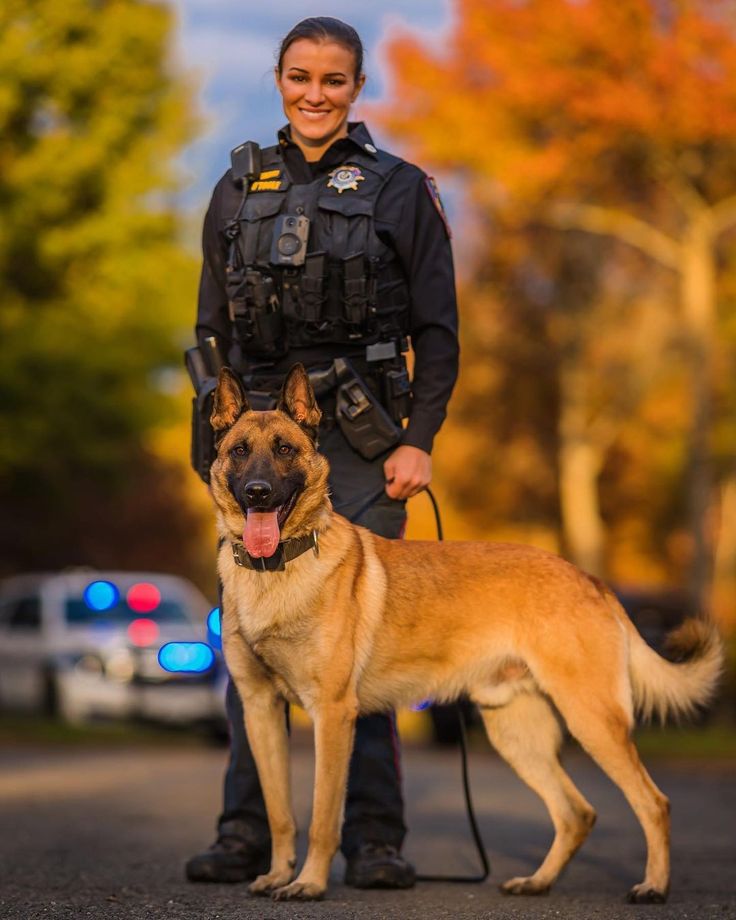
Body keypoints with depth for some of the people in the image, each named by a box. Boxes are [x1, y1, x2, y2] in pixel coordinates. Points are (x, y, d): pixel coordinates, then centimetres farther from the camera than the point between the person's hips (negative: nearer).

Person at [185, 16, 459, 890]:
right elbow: (211, 327, 15)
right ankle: (245, 833, 6)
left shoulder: (399, 189, 4)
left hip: (360, 435, -3)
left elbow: (437, 331, 2)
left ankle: (374, 840, 1)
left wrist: (419, 440, -7)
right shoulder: (239, 190, 13)